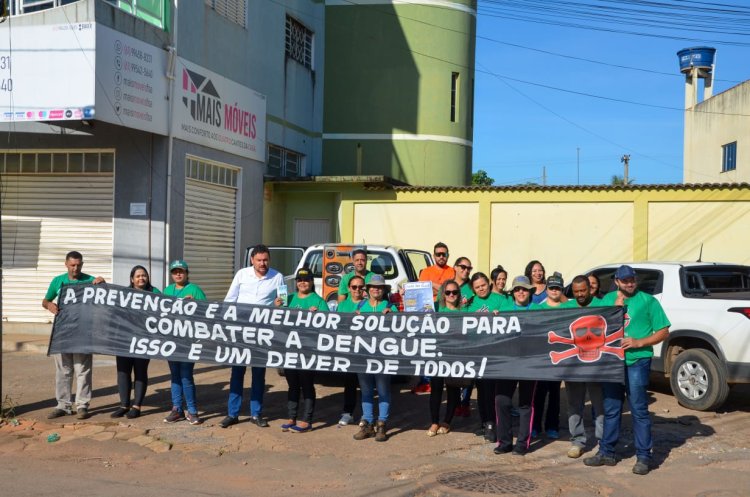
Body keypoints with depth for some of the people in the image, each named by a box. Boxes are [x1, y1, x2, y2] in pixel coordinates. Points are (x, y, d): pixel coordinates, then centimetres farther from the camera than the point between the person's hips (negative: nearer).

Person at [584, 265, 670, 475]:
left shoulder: (648, 301, -1)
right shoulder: (608, 299, 11)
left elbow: (663, 331, -2)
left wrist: (639, 342, -15)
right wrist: (616, 306, -9)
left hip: (637, 362, -4)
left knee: (639, 410, -3)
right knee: (611, 410, 12)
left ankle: (643, 456, 4)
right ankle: (607, 452, 21)